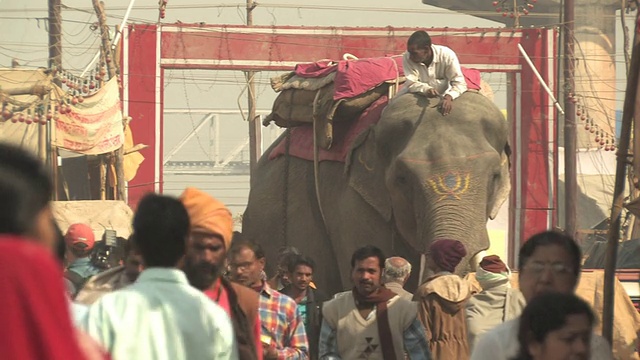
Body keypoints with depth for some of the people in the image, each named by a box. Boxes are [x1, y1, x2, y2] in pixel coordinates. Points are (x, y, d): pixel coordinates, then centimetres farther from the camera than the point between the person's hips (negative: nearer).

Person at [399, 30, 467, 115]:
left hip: (442, 95, 0)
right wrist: (426, 89, -49)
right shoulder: (407, 58, -24)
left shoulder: (447, 55, -27)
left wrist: (449, 97, -50)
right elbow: (411, 83, -26)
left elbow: (459, 83, -28)